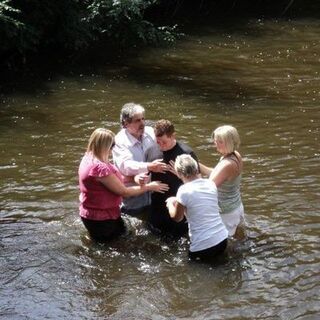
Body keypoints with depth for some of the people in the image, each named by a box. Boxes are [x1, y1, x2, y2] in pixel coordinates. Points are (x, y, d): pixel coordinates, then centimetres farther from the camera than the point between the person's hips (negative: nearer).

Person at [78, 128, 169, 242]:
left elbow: (114, 180, 7)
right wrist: (149, 186, -11)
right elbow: (124, 192, -21)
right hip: (101, 219, -9)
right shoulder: (99, 167, -31)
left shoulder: (89, 158, -1)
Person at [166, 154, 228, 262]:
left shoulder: (184, 190, -14)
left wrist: (170, 203, 19)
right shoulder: (211, 184, 4)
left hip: (203, 246, -6)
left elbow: (176, 217, 1)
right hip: (222, 240, 6)